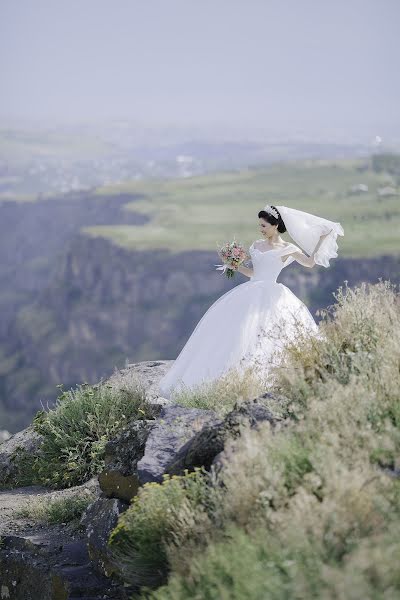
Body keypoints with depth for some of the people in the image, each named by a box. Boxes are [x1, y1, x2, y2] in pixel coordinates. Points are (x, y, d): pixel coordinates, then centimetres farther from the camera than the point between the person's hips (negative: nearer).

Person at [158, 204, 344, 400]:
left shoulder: (287, 249, 3)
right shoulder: (256, 245, 18)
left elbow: (310, 262, 10)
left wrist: (323, 237, 4)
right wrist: (237, 266, 9)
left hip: (270, 295, -5)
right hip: (250, 293, 5)